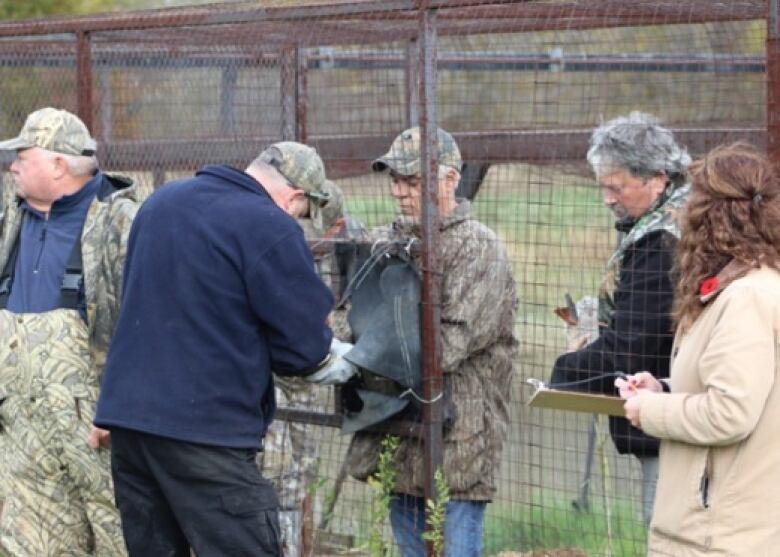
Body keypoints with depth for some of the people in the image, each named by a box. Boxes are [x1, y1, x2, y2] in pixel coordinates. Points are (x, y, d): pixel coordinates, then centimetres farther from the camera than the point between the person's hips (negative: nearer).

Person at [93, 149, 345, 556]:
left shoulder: (161, 200, 14)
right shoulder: (270, 226, -11)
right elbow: (303, 349, -10)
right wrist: (329, 357, 13)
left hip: (127, 414, 8)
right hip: (204, 427, -8)